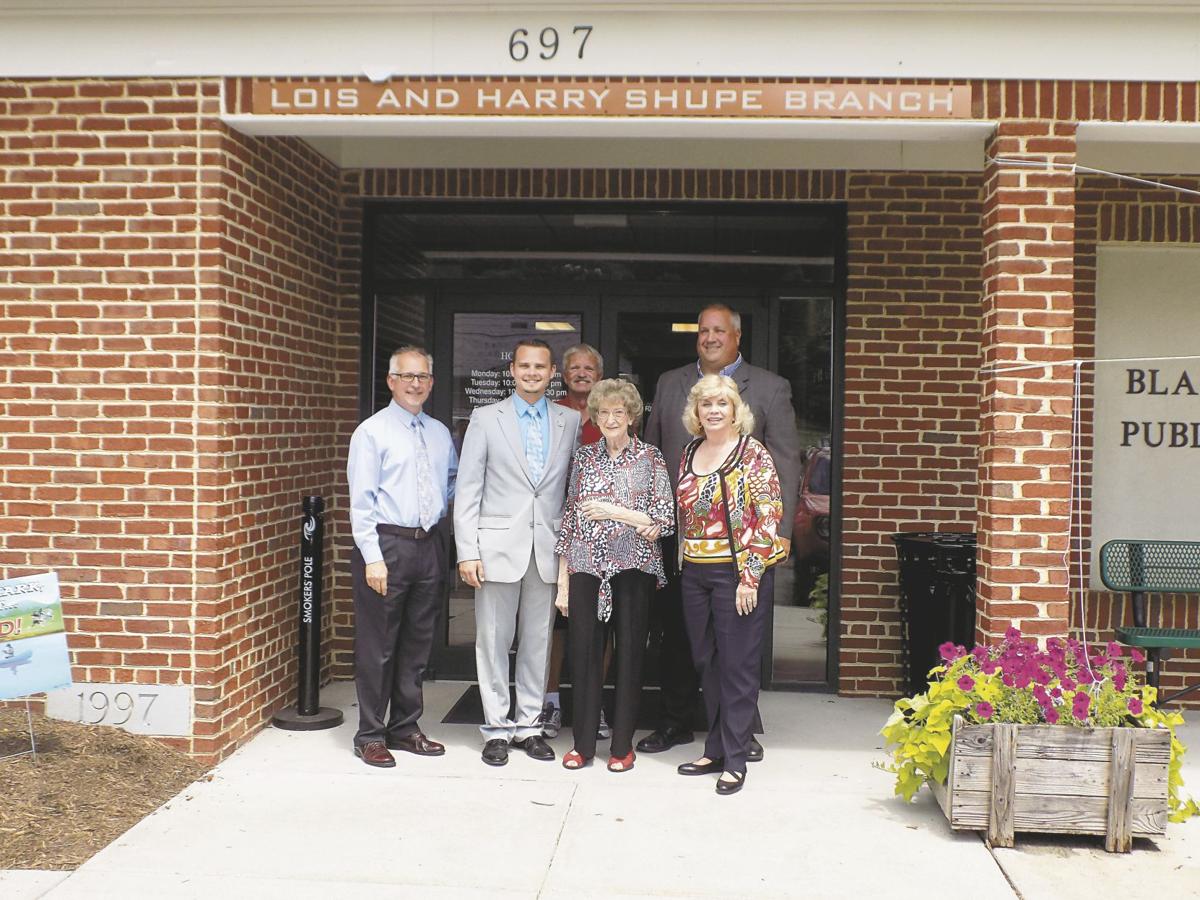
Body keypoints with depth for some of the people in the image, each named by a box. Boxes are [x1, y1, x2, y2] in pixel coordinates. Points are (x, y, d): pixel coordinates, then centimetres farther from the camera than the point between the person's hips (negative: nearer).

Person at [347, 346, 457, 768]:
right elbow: (361, 500, -10)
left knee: (417, 643, 13)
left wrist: (440, 506, 11)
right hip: (385, 544, -6)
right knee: (377, 646, 0)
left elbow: (453, 479, 29)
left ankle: (405, 728, 26)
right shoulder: (372, 431, -5)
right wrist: (373, 557, -15)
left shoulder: (440, 433, 11)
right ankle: (371, 736, 12)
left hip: (428, 545, 6)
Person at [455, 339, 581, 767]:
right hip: (498, 545, -2)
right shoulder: (486, 419, 2)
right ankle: (497, 728, 15)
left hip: (548, 547, 2)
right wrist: (467, 551, -7)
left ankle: (528, 724, 20)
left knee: (538, 641, 9)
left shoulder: (571, 421, 7)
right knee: (493, 641, 4)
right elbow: (468, 489, -1)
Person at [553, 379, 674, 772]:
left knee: (630, 653, 3)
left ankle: (622, 744, 15)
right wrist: (562, 580, 7)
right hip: (586, 567, 2)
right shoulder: (583, 457, 10)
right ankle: (583, 742, 14)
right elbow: (569, 517, 10)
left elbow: (667, 518, -2)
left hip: (633, 567, -2)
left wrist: (615, 511, -12)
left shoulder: (650, 458, 2)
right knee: (584, 652, 2)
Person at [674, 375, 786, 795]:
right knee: (707, 663, 12)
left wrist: (750, 576, -16)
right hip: (695, 572, 6)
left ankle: (735, 760, 9)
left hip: (738, 572, -6)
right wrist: (684, 563, 12)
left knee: (737, 666, 0)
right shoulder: (690, 452, 11)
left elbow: (768, 517, -12)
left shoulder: (752, 453, -8)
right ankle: (715, 750, 23)